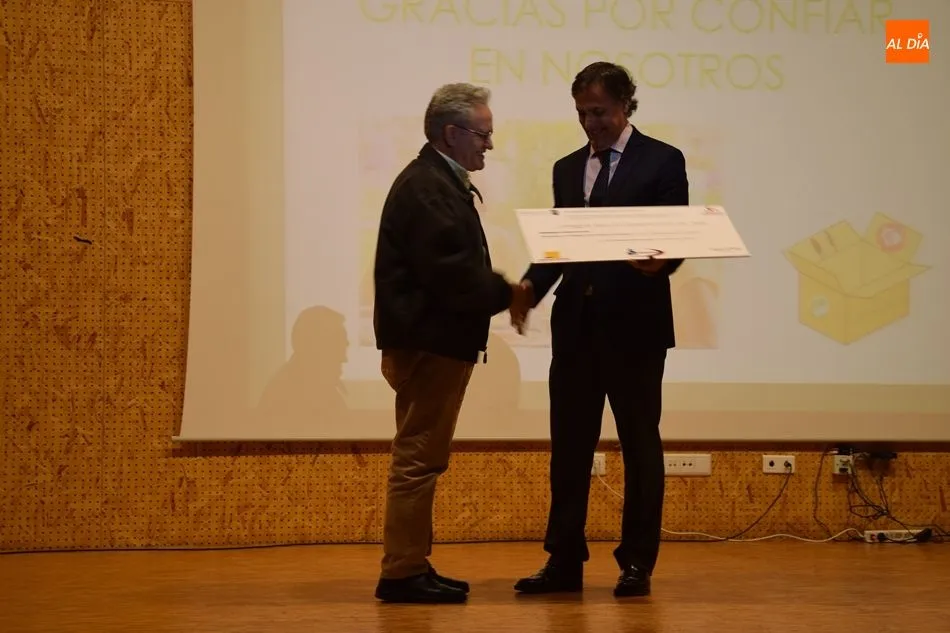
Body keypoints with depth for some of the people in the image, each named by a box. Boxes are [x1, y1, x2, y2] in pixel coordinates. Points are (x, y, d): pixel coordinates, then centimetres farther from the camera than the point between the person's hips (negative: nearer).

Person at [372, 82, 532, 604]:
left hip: (435, 341, 11)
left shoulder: (440, 182, 17)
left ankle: (412, 567, 20)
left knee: (420, 458, 14)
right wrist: (507, 295, -13)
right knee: (418, 457, -7)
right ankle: (401, 574, -4)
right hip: (428, 341, -11)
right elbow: (450, 271, -23)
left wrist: (501, 292, 5)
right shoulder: (426, 187, -16)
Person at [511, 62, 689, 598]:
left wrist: (661, 262, -27)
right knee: (569, 447, 6)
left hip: (635, 323, -5)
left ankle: (637, 564, 9)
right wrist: (531, 285, -6)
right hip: (577, 325, 5)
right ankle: (565, 563, 11)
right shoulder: (568, 168, 15)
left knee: (640, 444, 3)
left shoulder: (662, 161, 0)